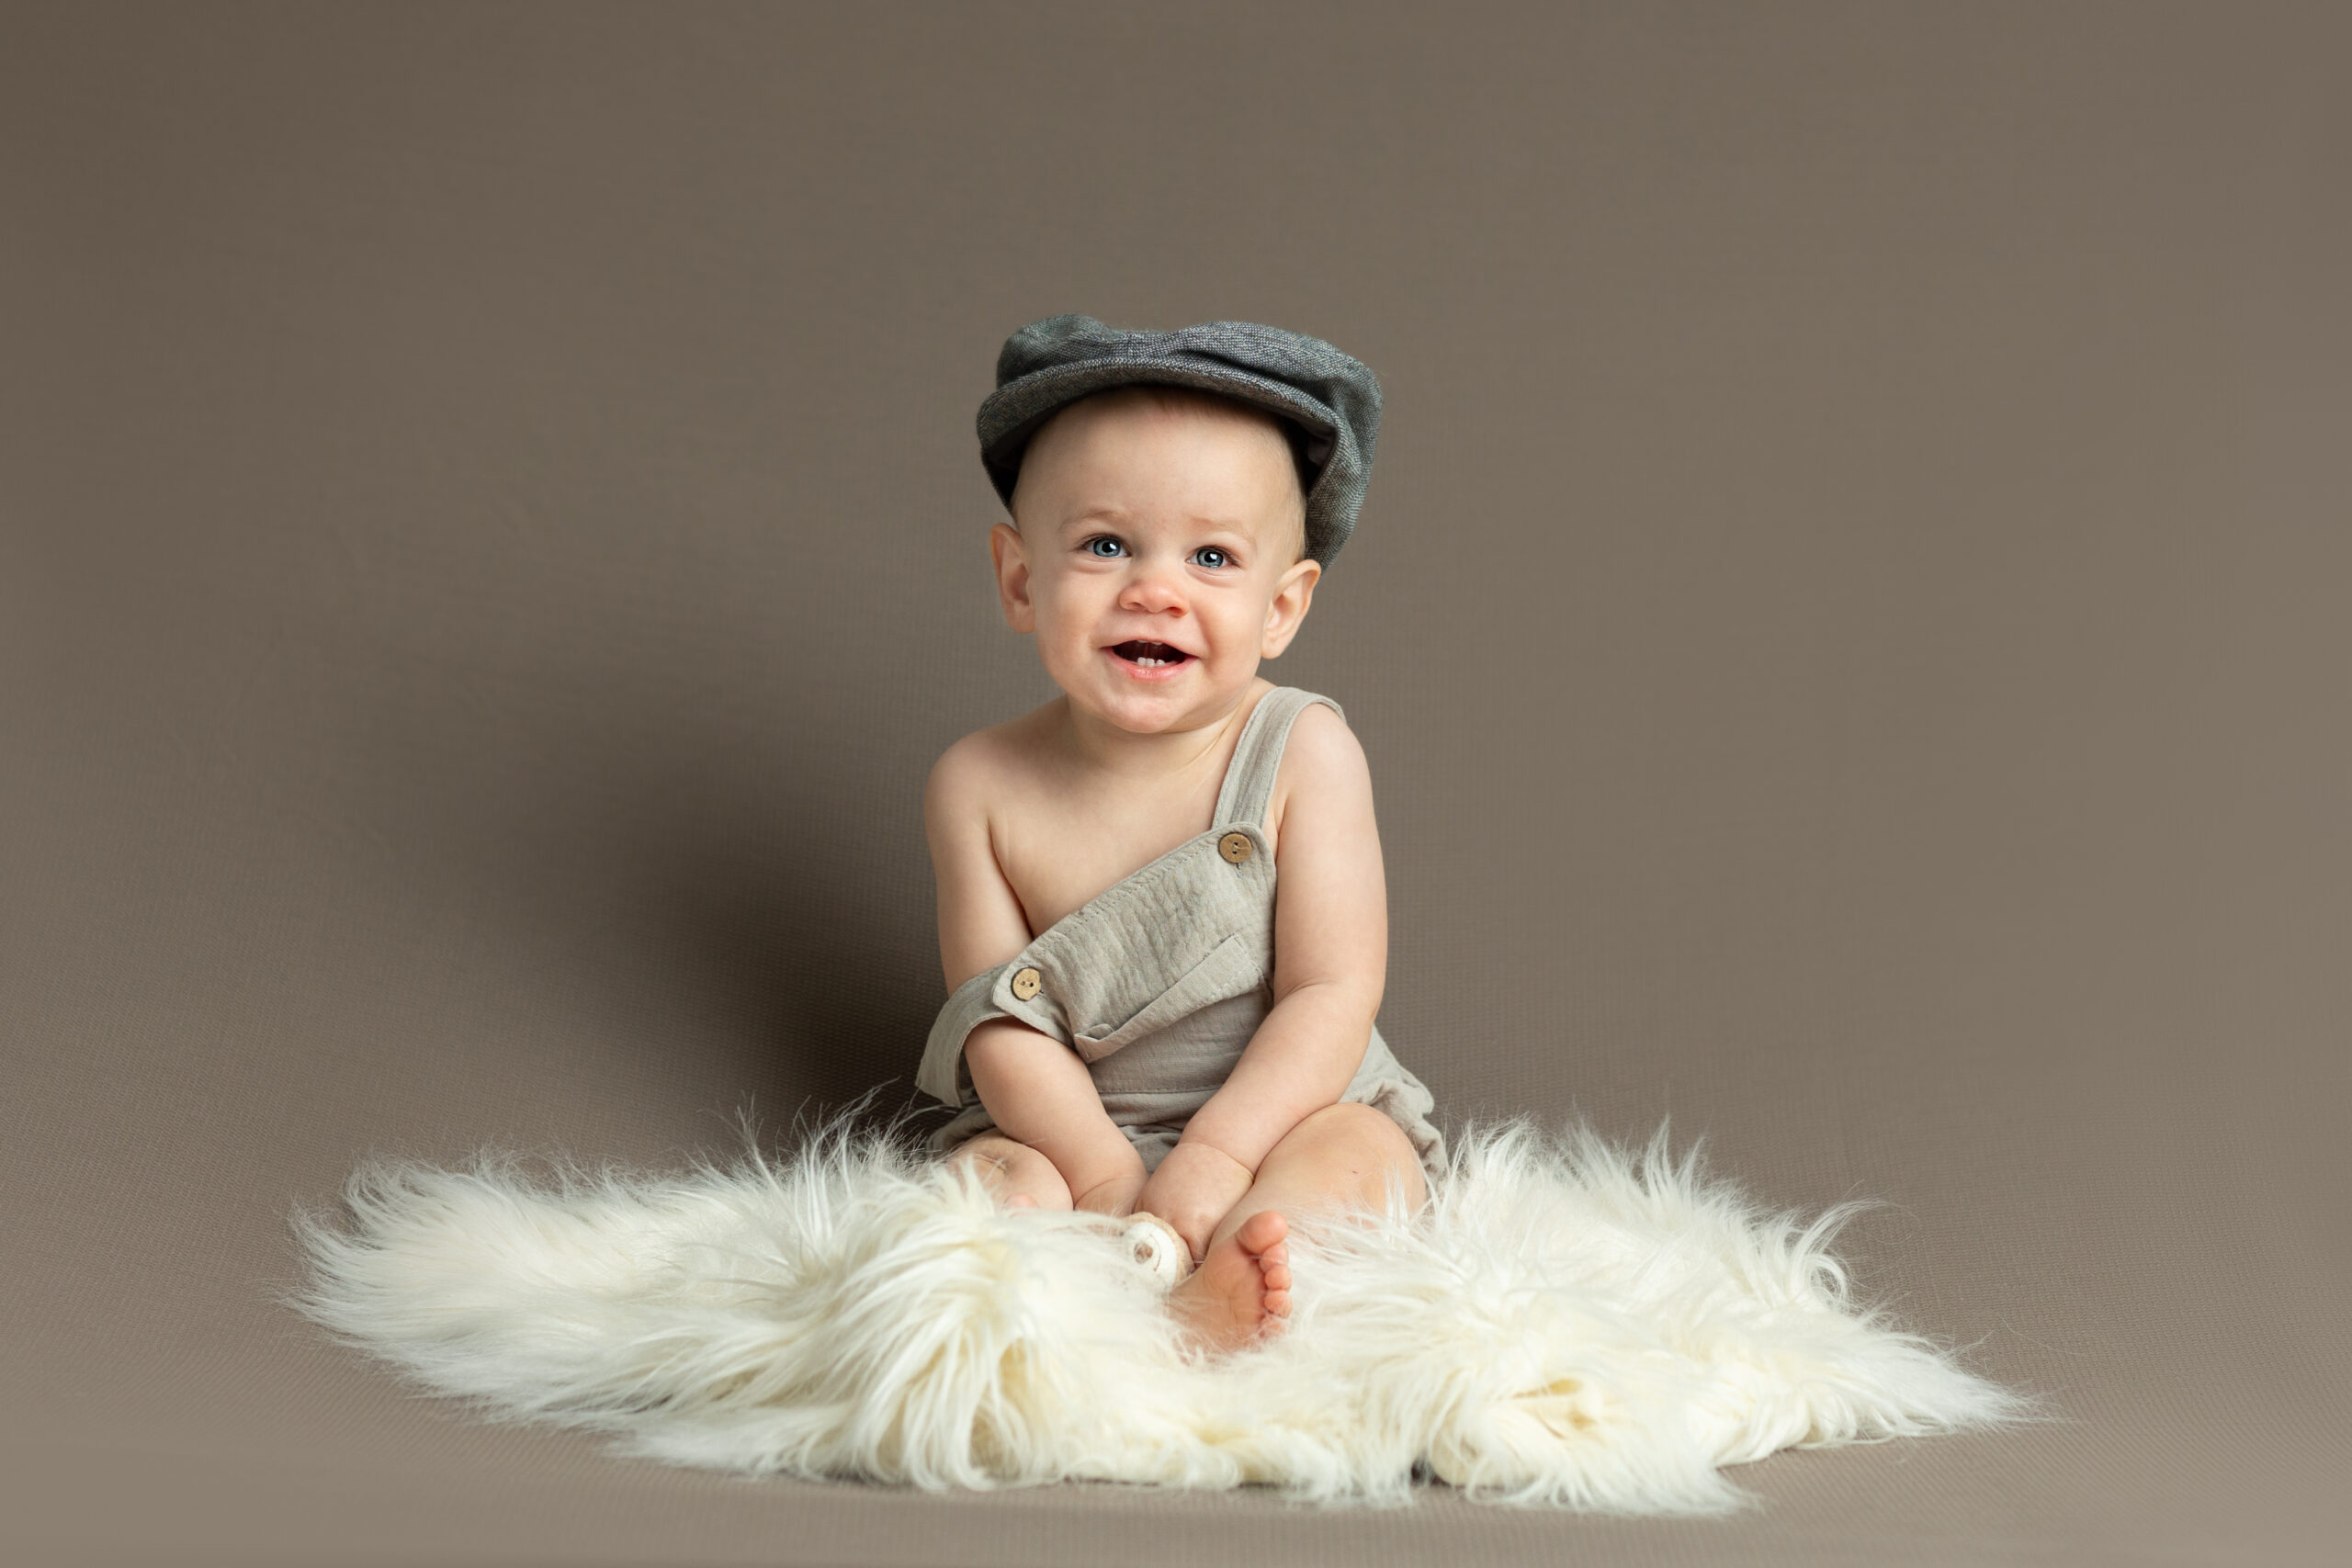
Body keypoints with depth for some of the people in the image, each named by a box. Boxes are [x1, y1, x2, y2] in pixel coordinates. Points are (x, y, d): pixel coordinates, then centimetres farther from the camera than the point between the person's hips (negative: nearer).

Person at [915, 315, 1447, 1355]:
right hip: (1071, 1127, 1)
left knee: (1352, 1154, -29)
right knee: (992, 1176, -26)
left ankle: (1207, 1309, -50)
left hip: (1277, 1115, -1)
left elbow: (1332, 994, -13)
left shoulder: (1303, 752, -10)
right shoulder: (981, 787, -6)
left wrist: (1216, 1157, -24)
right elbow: (999, 1016, -8)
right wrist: (1105, 1173, -22)